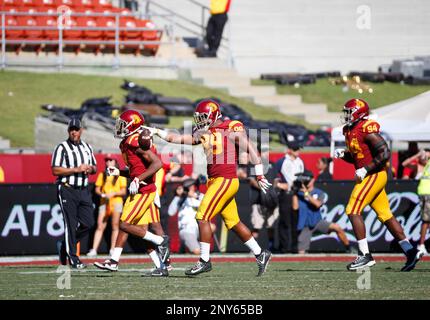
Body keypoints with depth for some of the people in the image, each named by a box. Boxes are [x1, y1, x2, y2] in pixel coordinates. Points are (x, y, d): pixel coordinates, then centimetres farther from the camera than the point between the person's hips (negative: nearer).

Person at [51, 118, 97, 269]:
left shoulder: (87, 147, 13)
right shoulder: (62, 148, -6)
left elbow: (94, 167, 23)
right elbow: (55, 170, -13)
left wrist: (90, 169, -2)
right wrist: (76, 169, -18)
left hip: (84, 190, 6)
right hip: (67, 190, -6)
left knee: (88, 223, 2)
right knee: (71, 224, -5)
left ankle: (65, 246, 22)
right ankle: (72, 258, 0)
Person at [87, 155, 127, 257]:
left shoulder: (120, 176, 4)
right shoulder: (102, 175, 13)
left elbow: (124, 191, 0)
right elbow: (97, 189, 11)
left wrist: (113, 193, -15)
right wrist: (103, 194, -9)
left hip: (116, 202, -2)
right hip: (104, 203, 2)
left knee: (115, 227, -1)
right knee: (100, 227, -6)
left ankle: (112, 249, 4)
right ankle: (94, 250, -12)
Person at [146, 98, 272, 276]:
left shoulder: (231, 130, -7)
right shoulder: (204, 133, 12)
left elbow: (250, 149, -8)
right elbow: (177, 139, 14)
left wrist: (260, 175, -10)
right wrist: (155, 132, 6)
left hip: (225, 180, -8)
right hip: (215, 181, 8)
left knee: (202, 217, -10)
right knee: (233, 223, 13)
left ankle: (204, 261, -5)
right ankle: (260, 254, 22)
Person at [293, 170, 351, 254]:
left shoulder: (319, 193, 0)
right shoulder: (299, 193, -2)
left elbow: (317, 204, -19)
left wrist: (306, 194, -21)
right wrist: (294, 193, -18)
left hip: (317, 222, 1)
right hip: (305, 226, -1)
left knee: (337, 227, -22)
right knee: (301, 253, -10)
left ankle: (349, 249, -7)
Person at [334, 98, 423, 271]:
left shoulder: (367, 130, -17)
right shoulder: (351, 131, 13)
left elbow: (384, 153, -21)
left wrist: (365, 170, -22)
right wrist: (343, 154, 6)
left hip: (374, 176, -10)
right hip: (370, 177, 10)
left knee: (353, 211, -12)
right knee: (385, 215, 10)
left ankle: (365, 255, -11)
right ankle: (410, 251, 12)